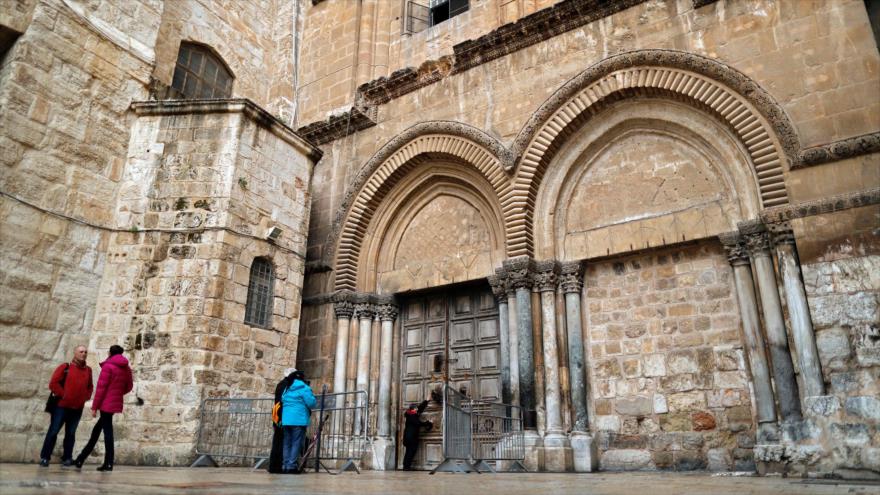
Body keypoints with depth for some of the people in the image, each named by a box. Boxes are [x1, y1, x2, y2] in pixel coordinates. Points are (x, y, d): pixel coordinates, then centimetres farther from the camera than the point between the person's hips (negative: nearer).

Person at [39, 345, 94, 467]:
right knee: (53, 431, 0)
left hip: (77, 408, 4)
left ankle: (67, 458, 16)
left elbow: (90, 387, 20)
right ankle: (44, 457, 10)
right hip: (61, 406, -4)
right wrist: (63, 394, -11)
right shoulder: (65, 367, -3)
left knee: (70, 434, 9)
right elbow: (53, 383, -8)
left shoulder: (88, 370, 10)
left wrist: (86, 397, 4)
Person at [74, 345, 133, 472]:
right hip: (116, 403, 7)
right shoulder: (127, 368, 11)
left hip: (106, 403, -7)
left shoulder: (108, 366, -10)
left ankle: (109, 463, -2)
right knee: (97, 429, 18)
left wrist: (94, 406, -10)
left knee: (107, 431, -4)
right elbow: (129, 387, 18)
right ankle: (81, 458, 27)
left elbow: (101, 388, -13)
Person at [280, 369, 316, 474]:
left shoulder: (287, 389, 16)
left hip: (286, 420, 6)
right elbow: (311, 403, -10)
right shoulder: (304, 388, -5)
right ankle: (291, 466, -7)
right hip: (299, 420, -6)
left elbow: (282, 401, 16)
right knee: (296, 443, -3)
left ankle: (285, 465, 9)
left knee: (287, 443, 10)